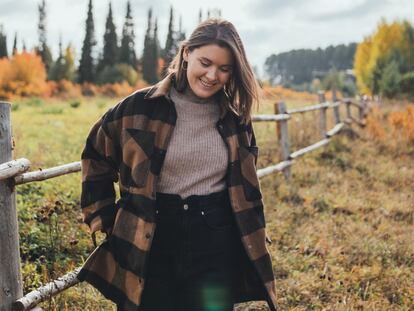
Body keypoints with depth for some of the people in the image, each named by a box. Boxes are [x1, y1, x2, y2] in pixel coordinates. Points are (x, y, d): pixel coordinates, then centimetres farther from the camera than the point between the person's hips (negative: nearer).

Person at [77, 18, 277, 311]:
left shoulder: (236, 119, 4)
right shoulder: (143, 107, -5)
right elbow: (96, 155, 9)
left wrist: (256, 241, 17)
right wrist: (102, 216, 6)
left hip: (216, 250, 2)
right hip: (151, 245, -2)